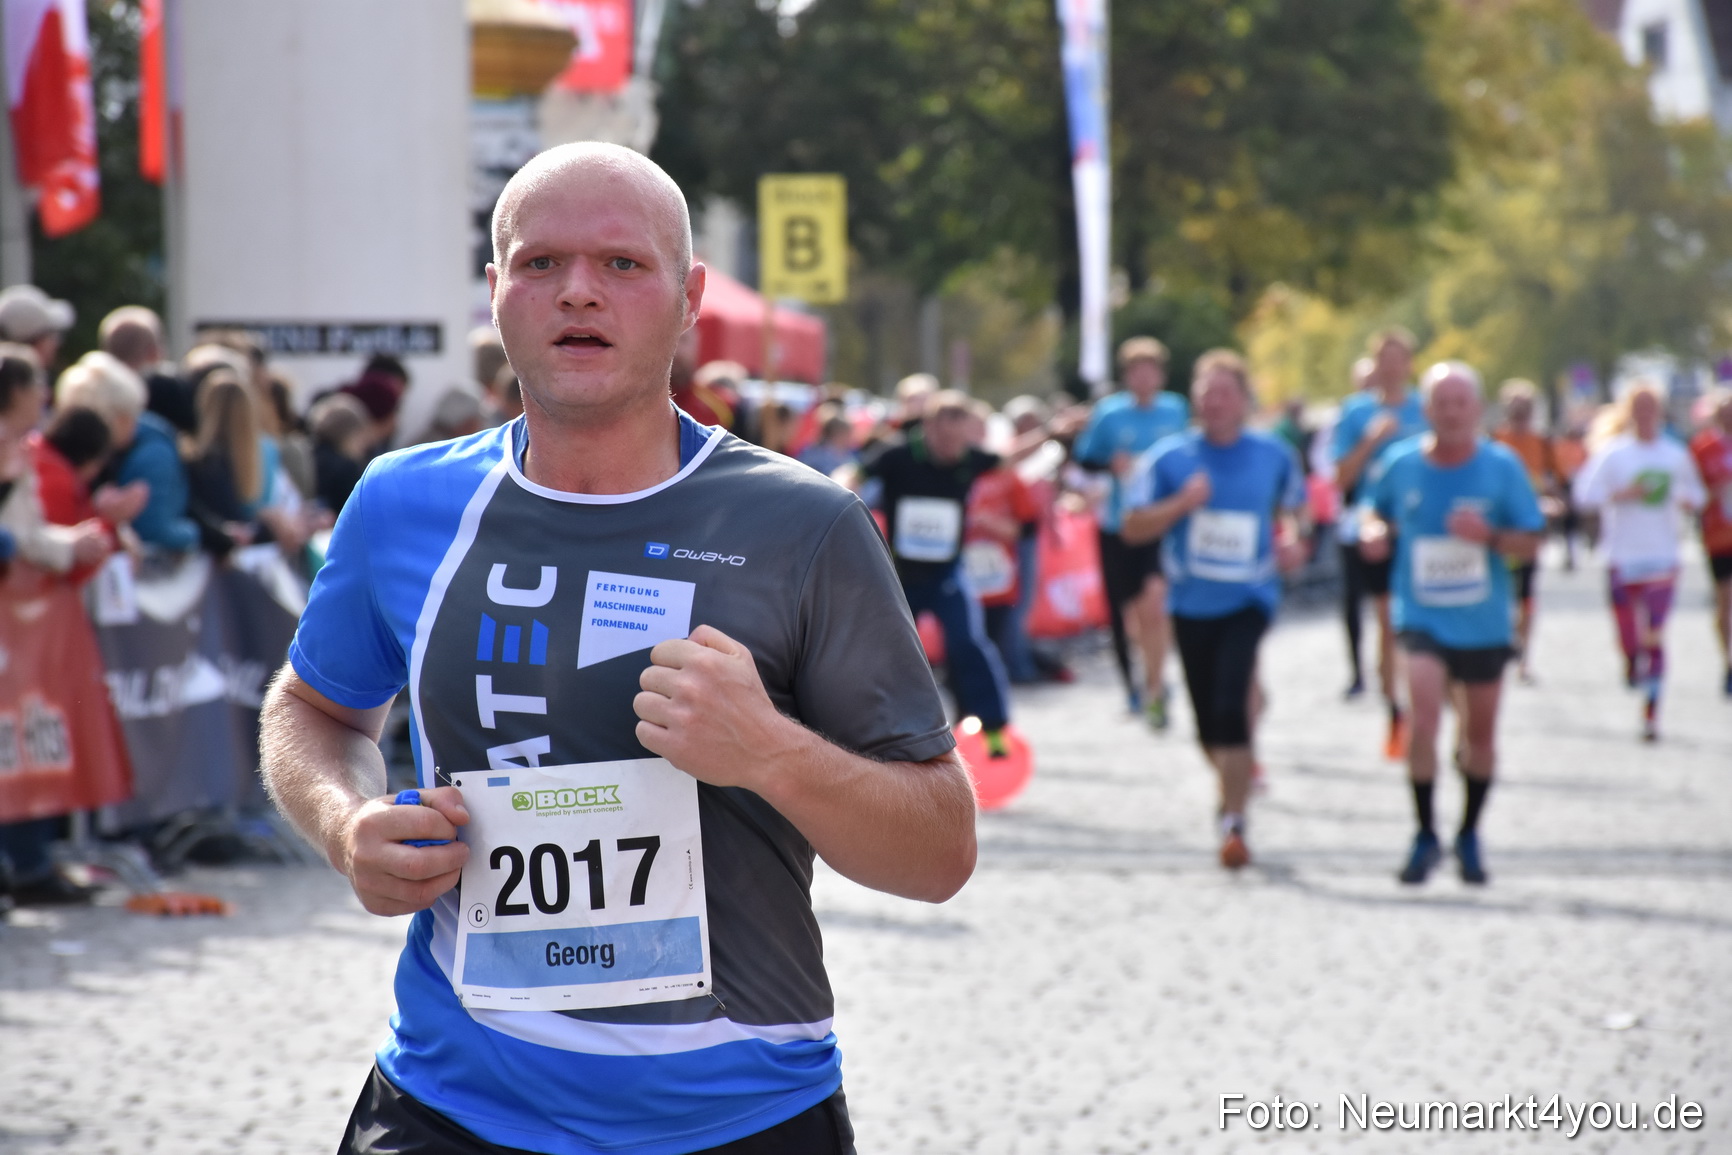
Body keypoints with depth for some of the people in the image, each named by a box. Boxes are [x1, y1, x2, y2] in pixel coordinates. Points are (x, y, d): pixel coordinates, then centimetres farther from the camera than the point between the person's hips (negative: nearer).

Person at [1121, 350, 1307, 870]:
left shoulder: (1274, 455, 3)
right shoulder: (1169, 457, 0)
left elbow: (1293, 506, 21)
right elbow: (1133, 527, -2)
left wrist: (1292, 539, -1)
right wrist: (1181, 504, -17)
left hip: (1249, 599, -2)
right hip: (1192, 603, 2)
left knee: (1231, 707, -19)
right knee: (1208, 722, 9)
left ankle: (1234, 822, -15)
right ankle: (1235, 778, 40)